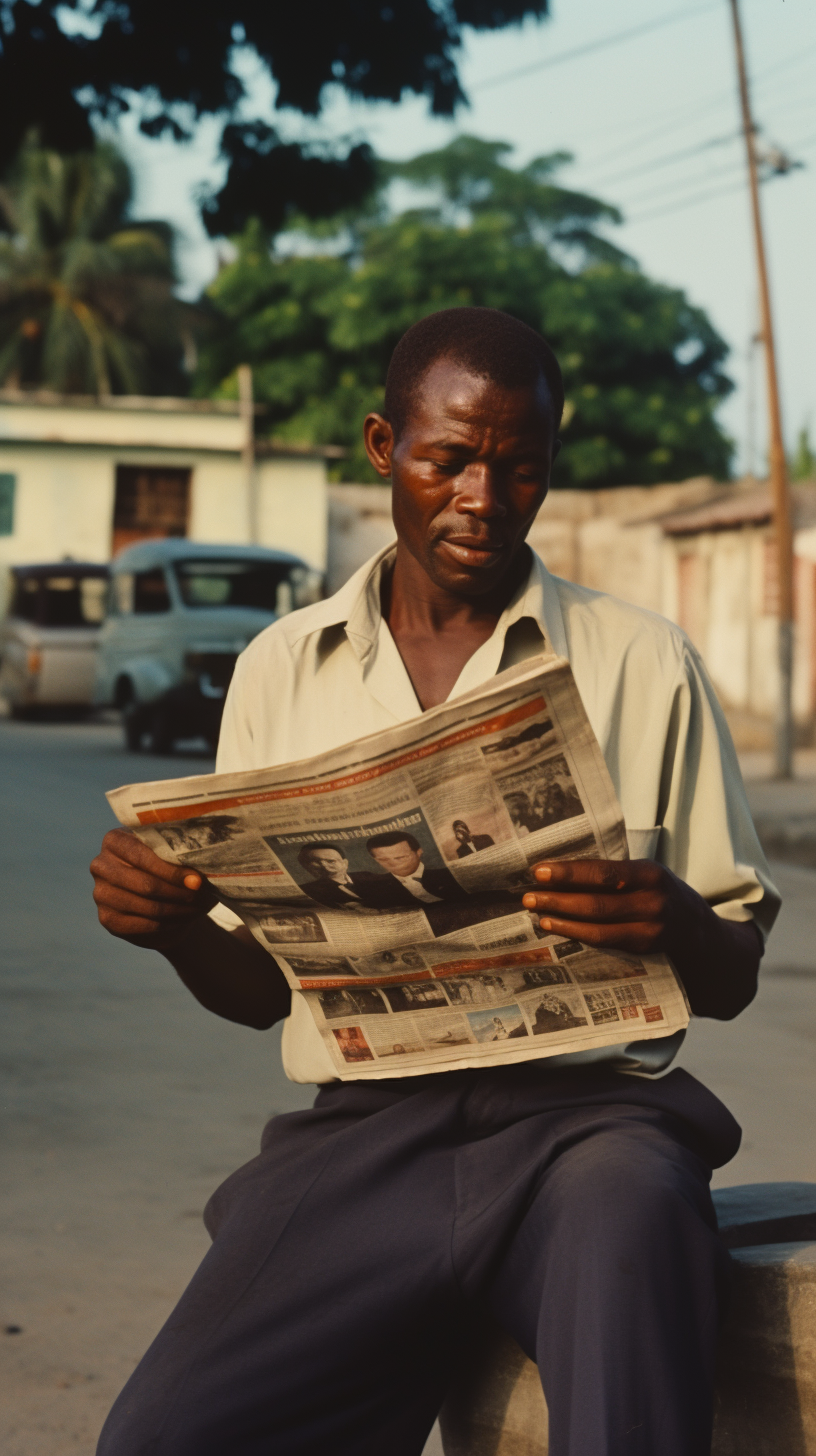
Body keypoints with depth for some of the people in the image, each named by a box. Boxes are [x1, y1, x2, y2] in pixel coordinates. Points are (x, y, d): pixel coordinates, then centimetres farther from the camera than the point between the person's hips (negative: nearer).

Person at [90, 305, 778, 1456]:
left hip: (586, 1109, -1)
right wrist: (173, 923, -6)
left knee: (632, 1205, -38)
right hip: (358, 1130, 2)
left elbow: (733, 980, 10)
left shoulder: (645, 666, 9)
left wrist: (670, 924, -15)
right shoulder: (280, 671, 16)